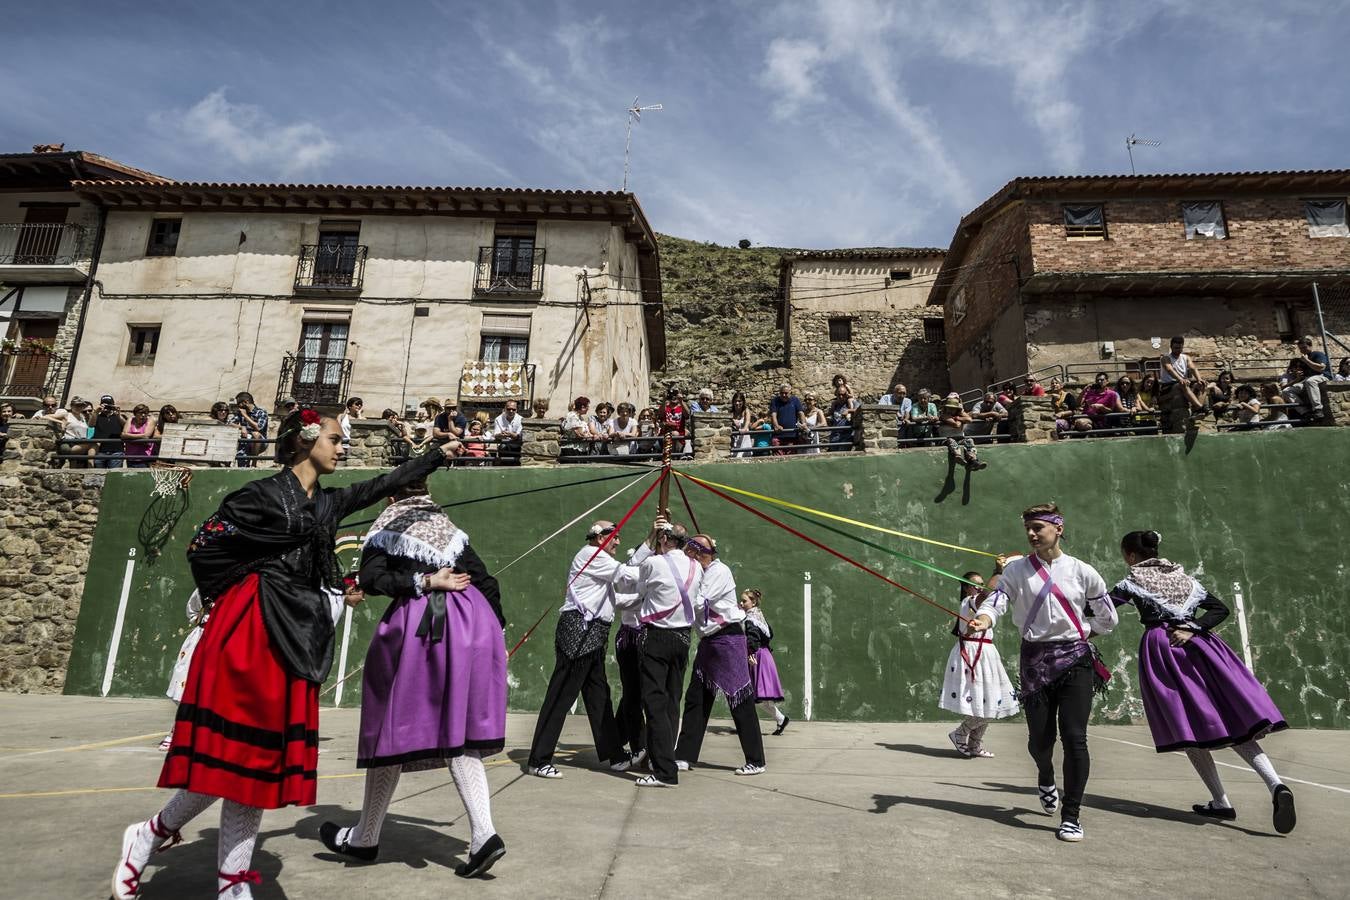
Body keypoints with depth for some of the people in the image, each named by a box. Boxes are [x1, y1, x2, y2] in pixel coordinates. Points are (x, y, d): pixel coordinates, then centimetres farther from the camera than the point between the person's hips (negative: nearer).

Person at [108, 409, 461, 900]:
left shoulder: (327, 502, 14)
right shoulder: (264, 494, -7)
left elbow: (383, 484, 23)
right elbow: (203, 545, -5)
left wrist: (440, 454, 26)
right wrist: (242, 590, 2)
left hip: (294, 635, 7)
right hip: (249, 630, -7)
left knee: (266, 754, 7)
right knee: (229, 748, -8)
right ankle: (152, 832, 18)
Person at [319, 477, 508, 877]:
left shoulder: (387, 526, 9)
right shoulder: (448, 526, 20)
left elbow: (370, 580, -9)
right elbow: (487, 583, 14)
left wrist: (426, 581, -7)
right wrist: (496, 633, 19)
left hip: (418, 625, -4)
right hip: (472, 621, 4)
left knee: (396, 727, 9)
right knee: (457, 730, 8)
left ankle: (365, 838, 26)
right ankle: (483, 834, -4)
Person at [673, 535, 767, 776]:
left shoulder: (719, 571, -11)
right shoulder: (698, 572, 14)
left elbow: (699, 603, -19)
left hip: (728, 638, -9)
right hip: (708, 641, 9)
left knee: (739, 700, -4)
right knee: (695, 698, 8)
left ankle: (756, 761, 4)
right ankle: (685, 757, 14)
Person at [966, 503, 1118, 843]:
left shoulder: (1081, 571, 1)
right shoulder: (1016, 570, 0)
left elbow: (1107, 618, 11)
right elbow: (996, 599, -17)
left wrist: (1078, 632, 11)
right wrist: (983, 620, -35)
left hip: (1075, 658, -1)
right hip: (1035, 659, 1)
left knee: (1074, 736, -8)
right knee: (1039, 737, 5)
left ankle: (1071, 815, 7)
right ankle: (1046, 782, 41)